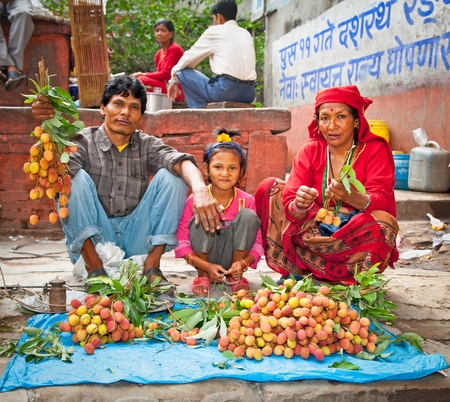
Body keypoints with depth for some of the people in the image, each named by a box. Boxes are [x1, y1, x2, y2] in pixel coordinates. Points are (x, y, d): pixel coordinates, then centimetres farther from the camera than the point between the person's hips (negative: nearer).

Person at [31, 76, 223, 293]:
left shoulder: (147, 145, 6)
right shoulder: (84, 142, -1)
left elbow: (180, 161, -15)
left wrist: (200, 190, -37)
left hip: (137, 240, 2)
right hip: (94, 240, -2)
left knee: (169, 176, -13)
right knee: (75, 177, -22)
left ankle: (152, 265, -14)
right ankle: (93, 266, -18)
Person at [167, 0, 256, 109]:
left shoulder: (214, 31, 4)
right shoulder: (246, 34, 20)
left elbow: (190, 57, 11)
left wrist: (173, 81, 23)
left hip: (226, 90, -6)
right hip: (249, 94, 7)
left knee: (183, 72, 8)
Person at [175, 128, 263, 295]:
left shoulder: (247, 201, -9)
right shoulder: (195, 200, -13)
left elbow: (257, 243, -7)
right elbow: (181, 242, -13)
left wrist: (244, 263, -27)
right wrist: (206, 266, -25)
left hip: (232, 259, 1)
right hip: (203, 259, -1)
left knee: (248, 215, -19)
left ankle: (235, 276, -6)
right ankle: (202, 276, -9)